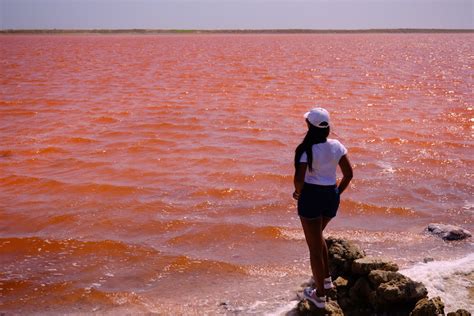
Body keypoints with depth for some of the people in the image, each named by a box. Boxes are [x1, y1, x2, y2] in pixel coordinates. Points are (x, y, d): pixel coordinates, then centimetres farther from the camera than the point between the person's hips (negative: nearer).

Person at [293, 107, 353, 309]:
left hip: (312, 196, -6)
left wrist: (298, 192, -2)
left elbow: (299, 179, -23)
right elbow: (348, 173, 1)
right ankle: (326, 278, 37)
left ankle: (320, 295, 18)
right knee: (317, 237, 31)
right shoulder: (337, 146, -2)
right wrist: (337, 192, 13)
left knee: (314, 245, 7)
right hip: (332, 196, 6)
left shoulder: (306, 150, -18)